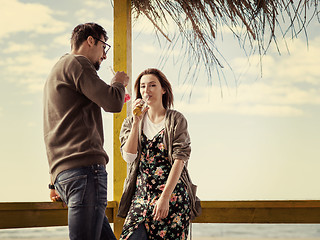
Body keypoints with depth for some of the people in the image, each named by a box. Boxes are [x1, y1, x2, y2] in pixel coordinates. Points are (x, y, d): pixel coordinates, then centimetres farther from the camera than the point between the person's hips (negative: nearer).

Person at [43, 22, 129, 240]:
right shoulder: (76, 62, 0)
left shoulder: (58, 71, 31)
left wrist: (56, 181, 34)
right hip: (84, 166, -10)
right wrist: (119, 82, 11)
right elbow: (113, 103, -12)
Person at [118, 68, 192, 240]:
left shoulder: (176, 120, 3)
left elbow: (179, 159, -6)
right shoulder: (131, 122, 15)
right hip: (141, 192, 3)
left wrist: (165, 197, -15)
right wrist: (136, 121, -7)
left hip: (171, 190, -2)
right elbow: (128, 157, -1)